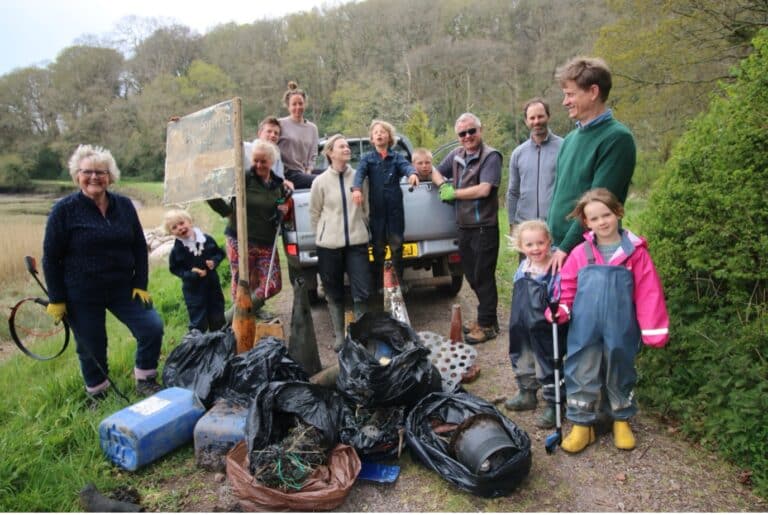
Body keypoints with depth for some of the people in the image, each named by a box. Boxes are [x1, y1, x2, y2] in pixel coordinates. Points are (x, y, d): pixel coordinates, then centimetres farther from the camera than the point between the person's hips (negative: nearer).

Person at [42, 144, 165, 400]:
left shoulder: (124, 205, 2)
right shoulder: (64, 209, -7)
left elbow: (139, 247, 6)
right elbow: (51, 258, -4)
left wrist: (140, 284, 1)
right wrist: (56, 299, -5)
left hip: (122, 288, 3)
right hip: (81, 295, -3)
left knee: (152, 328, -5)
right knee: (91, 349, 8)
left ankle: (145, 381, 18)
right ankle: (98, 396, 33)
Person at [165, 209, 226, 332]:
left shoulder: (207, 239, -6)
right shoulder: (176, 250, -11)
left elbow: (220, 253, 7)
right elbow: (175, 269, -5)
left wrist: (214, 261, -14)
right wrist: (191, 274, -20)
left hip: (212, 284, 3)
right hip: (193, 289, -3)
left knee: (218, 319, 15)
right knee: (198, 322, 3)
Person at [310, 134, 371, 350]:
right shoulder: (320, 181, -1)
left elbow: (367, 208, 10)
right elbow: (314, 213, 7)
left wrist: (361, 229, 12)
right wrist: (324, 234, 10)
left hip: (357, 242, 1)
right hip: (329, 245, 0)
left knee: (362, 293, -4)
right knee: (334, 294, 10)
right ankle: (339, 336, 23)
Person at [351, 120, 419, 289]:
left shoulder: (396, 157, 8)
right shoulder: (367, 158, 8)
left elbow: (406, 166, -12)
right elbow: (359, 172, -10)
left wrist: (412, 173, -37)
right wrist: (356, 188, -32)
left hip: (395, 208, 0)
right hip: (376, 209, 0)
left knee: (397, 246, 5)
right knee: (378, 248, 6)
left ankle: (399, 282, 18)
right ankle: (378, 285, 17)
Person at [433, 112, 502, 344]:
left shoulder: (490, 156, -10)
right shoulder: (456, 154, 10)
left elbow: (484, 189, -21)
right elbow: (436, 172, 22)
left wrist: (453, 193, -11)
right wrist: (443, 185, 0)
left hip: (484, 227, -7)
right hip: (464, 227, 7)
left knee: (483, 277, 0)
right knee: (471, 275, 15)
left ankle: (487, 325, 13)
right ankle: (485, 318, 30)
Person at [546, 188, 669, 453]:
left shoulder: (635, 251, -4)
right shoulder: (580, 253, -1)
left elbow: (648, 292, -5)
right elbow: (567, 286, 5)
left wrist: (653, 329, -7)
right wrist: (559, 309, -13)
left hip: (620, 331, -1)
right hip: (584, 330, 1)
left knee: (620, 374, 17)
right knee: (581, 375, 8)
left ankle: (622, 421, 38)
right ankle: (581, 424, 24)